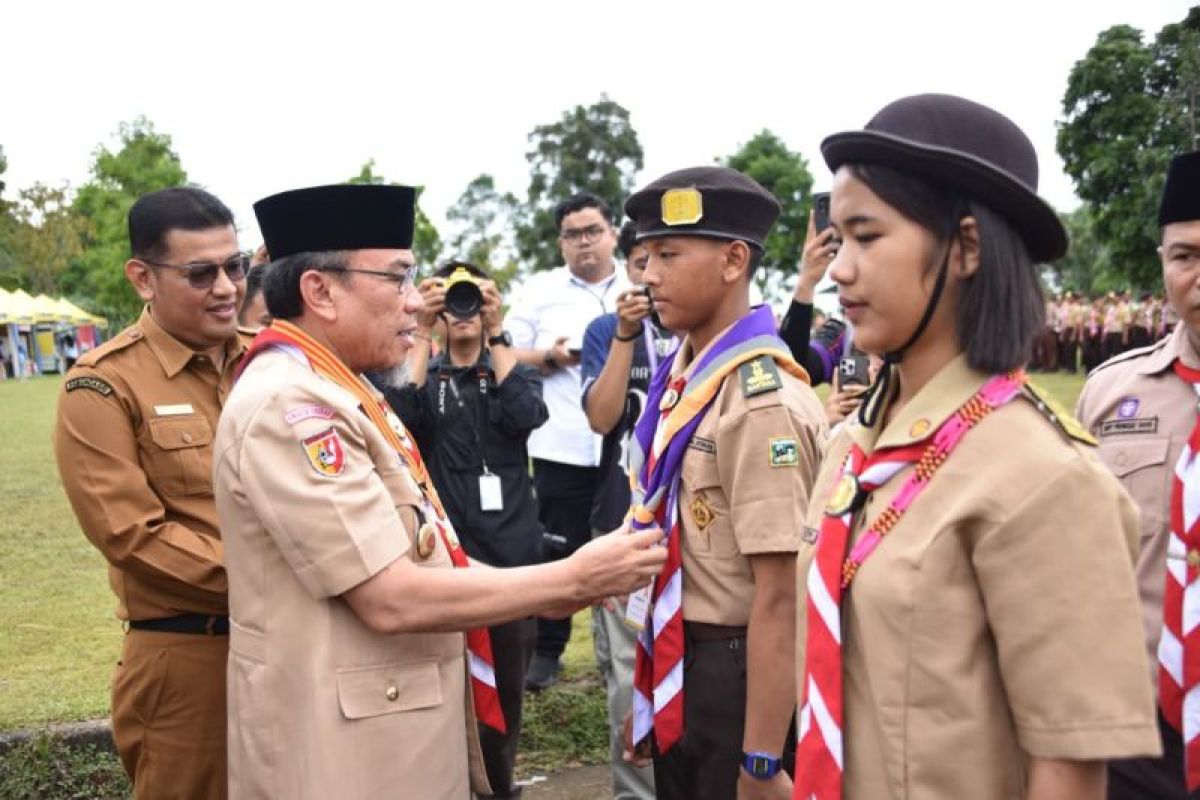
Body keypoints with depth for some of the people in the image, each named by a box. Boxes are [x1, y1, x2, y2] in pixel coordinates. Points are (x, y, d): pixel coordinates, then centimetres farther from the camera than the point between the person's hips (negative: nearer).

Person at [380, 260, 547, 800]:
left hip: (510, 553, 1)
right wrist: (421, 334, -18)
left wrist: (496, 332, -17)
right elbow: (401, 413, -14)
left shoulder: (515, 374, 11)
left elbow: (525, 415, -13)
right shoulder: (425, 377, 10)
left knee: (506, 682, 9)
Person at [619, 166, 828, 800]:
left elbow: (778, 596, -24)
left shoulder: (762, 402, -23)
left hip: (737, 674, -8)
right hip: (682, 669, 8)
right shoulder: (683, 378, 4)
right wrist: (646, 693, 17)